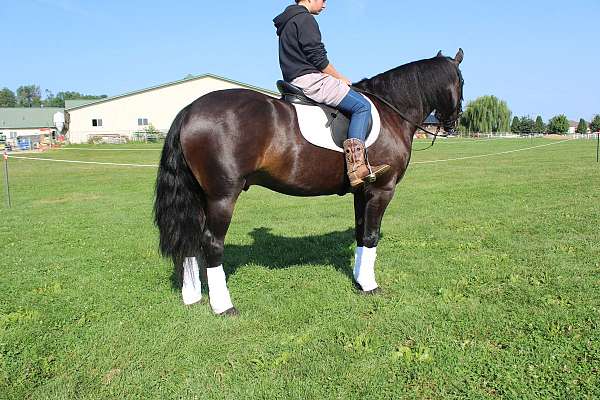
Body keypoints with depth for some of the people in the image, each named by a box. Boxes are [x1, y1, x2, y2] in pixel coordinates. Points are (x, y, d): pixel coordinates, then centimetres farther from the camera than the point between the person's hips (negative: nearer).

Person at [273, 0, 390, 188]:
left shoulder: (286, 22, 24)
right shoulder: (305, 18, -6)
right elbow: (317, 58, -14)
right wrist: (341, 78, -1)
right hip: (309, 79, -11)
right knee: (362, 105, -15)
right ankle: (356, 166, -25)